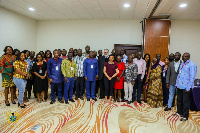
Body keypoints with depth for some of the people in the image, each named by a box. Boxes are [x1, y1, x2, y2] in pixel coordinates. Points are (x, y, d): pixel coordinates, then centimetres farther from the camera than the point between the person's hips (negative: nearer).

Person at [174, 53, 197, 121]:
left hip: (186, 87, -7)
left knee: (185, 102, 3)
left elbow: (192, 77, -14)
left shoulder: (192, 65, -11)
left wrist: (188, 87, -17)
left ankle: (185, 116, 15)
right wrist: (176, 84, 15)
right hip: (179, 86, 7)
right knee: (179, 100, 17)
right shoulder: (182, 64, 13)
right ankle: (179, 112, 34)